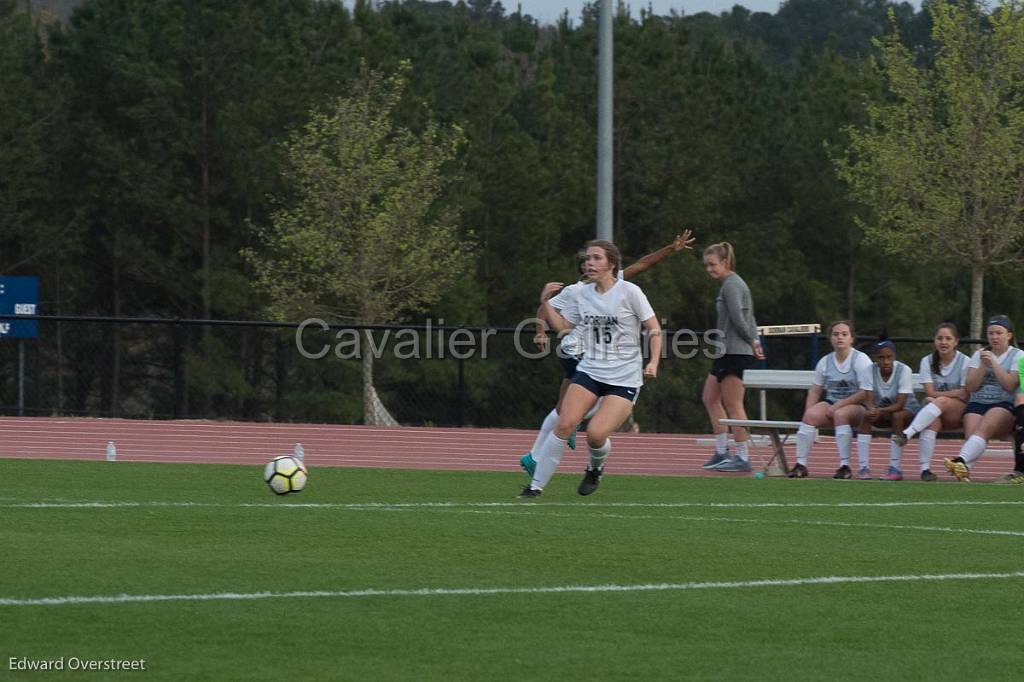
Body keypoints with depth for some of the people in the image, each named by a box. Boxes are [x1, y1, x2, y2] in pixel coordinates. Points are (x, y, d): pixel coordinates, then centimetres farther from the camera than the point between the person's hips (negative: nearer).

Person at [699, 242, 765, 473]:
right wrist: (755, 340, 8)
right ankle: (721, 452, 16)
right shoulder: (734, 284, 19)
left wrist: (751, 342, -6)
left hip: (735, 352, -11)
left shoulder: (731, 285, -12)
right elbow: (749, 319, 21)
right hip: (726, 352, 11)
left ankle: (743, 458, -6)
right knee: (710, 398, 14)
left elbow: (739, 319, -18)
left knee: (733, 404, -8)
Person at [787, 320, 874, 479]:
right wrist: (808, 411, -5)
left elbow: (866, 393, -12)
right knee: (811, 414, -26)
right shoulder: (825, 362, 11)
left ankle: (845, 465, -34)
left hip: (857, 406, -4)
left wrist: (839, 404, -17)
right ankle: (800, 464, -26)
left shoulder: (861, 360, -4)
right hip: (831, 403, 4)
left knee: (840, 414, -38)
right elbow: (815, 390, 14)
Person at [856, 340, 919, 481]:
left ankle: (895, 468, -32)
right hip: (880, 409, 3)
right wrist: (871, 410, -44)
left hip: (906, 410, -3)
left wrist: (881, 411, -45)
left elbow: (900, 404, -27)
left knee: (897, 416, -36)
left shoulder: (904, 370, -22)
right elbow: (869, 400, -19)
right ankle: (863, 467, -28)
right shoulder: (870, 371, -13)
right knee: (866, 416, -28)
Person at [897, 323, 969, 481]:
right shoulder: (927, 361, 6)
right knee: (932, 422, -35)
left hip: (959, 412, -2)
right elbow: (930, 393, -2)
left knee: (941, 402, -36)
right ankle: (925, 468, -44)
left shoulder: (964, 362, -1)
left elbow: (964, 395, -6)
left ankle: (907, 434, -47)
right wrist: (954, 393, -13)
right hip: (934, 413, 2)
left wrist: (937, 396, -11)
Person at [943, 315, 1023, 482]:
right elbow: (971, 386, 9)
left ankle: (961, 460, -56)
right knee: (971, 434, -28)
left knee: (983, 429, -34)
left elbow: (1010, 385, -6)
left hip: (1005, 406, -4)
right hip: (977, 404, 4)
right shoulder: (979, 355, 19)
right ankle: (963, 470, -49)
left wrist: (993, 364, -11)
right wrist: (983, 366, -4)